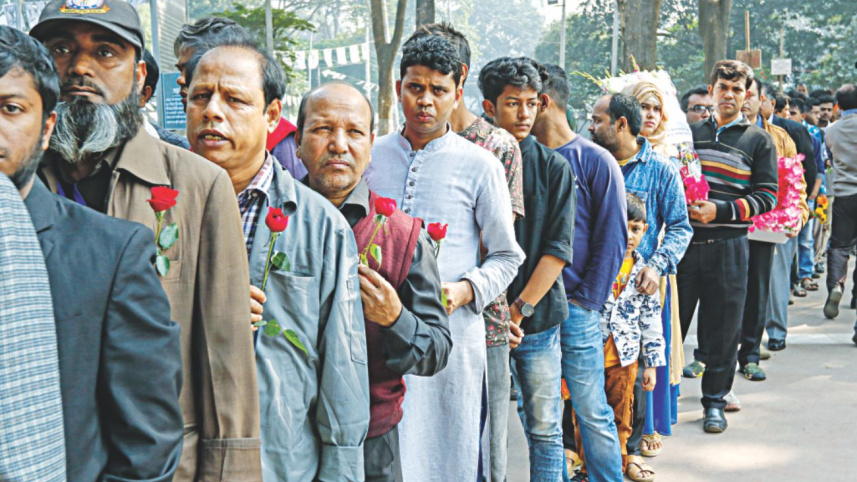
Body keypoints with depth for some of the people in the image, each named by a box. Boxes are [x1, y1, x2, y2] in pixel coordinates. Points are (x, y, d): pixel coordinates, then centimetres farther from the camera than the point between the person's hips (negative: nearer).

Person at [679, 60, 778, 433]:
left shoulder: (758, 141, 5)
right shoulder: (690, 132, 13)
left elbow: (766, 197, -2)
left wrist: (721, 210, -14)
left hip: (727, 246, -2)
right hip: (684, 241, 2)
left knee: (723, 329, 4)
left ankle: (714, 401, 17)